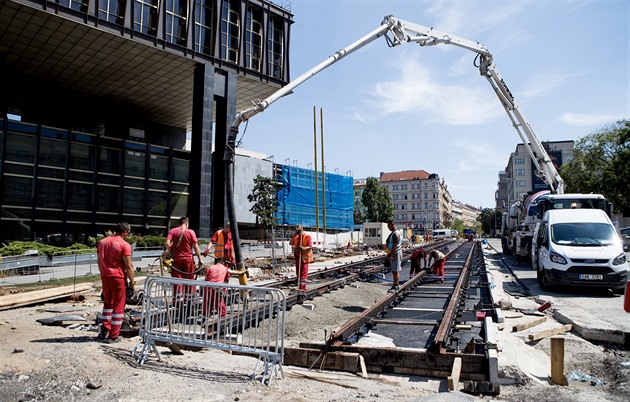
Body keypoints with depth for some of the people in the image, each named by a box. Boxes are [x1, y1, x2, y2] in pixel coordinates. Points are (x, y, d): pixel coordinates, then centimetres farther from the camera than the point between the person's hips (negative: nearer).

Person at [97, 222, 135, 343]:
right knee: (118, 306, 4)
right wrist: (132, 282, -5)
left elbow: (99, 262, 14)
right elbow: (128, 266, -12)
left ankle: (104, 330, 25)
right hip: (118, 278, -6)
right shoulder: (124, 245, -12)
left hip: (105, 277, 6)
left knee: (107, 303, 22)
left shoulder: (102, 242, 9)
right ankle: (113, 336, 7)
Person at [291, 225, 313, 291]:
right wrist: (294, 236, -3)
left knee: (304, 272, -7)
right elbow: (291, 243, 6)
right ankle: (299, 285, 23)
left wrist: (303, 248, -32)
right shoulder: (296, 237, 13)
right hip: (297, 256, 7)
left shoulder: (307, 237, -8)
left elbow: (310, 247, -15)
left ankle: (302, 287, -7)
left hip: (304, 257, -7)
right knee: (298, 272, 12)